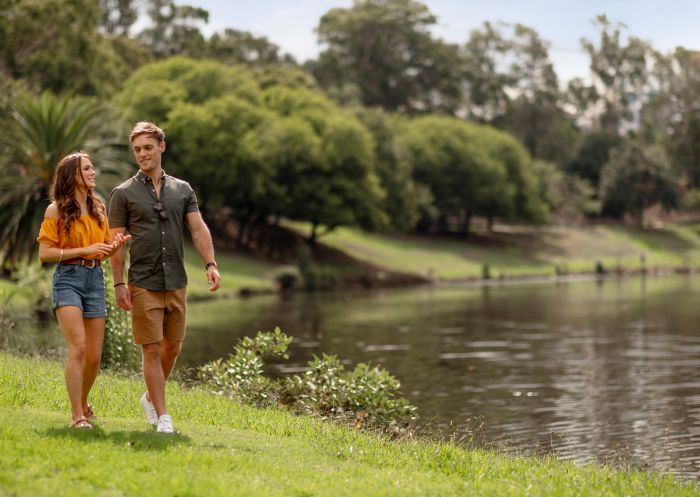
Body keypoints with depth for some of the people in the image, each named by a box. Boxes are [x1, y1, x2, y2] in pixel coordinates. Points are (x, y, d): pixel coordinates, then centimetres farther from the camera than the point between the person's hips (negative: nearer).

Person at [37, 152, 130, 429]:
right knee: (78, 347, -18)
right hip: (67, 279, -5)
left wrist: (115, 245, -3)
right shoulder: (56, 210, -3)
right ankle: (77, 416, -14)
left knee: (94, 355, 6)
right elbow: (44, 253, -8)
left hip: (95, 279, 5)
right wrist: (84, 250, -15)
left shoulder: (98, 208, 12)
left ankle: (82, 403, 31)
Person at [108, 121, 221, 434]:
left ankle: (151, 397, 33)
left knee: (173, 347, 11)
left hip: (176, 283, 4)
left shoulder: (182, 190, 9)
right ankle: (162, 415, 2)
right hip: (143, 285, -3)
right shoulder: (123, 193, 0)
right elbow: (116, 241, -1)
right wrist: (119, 284, -8)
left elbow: (198, 229, 2)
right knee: (152, 350, -4)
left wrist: (210, 264, -13)